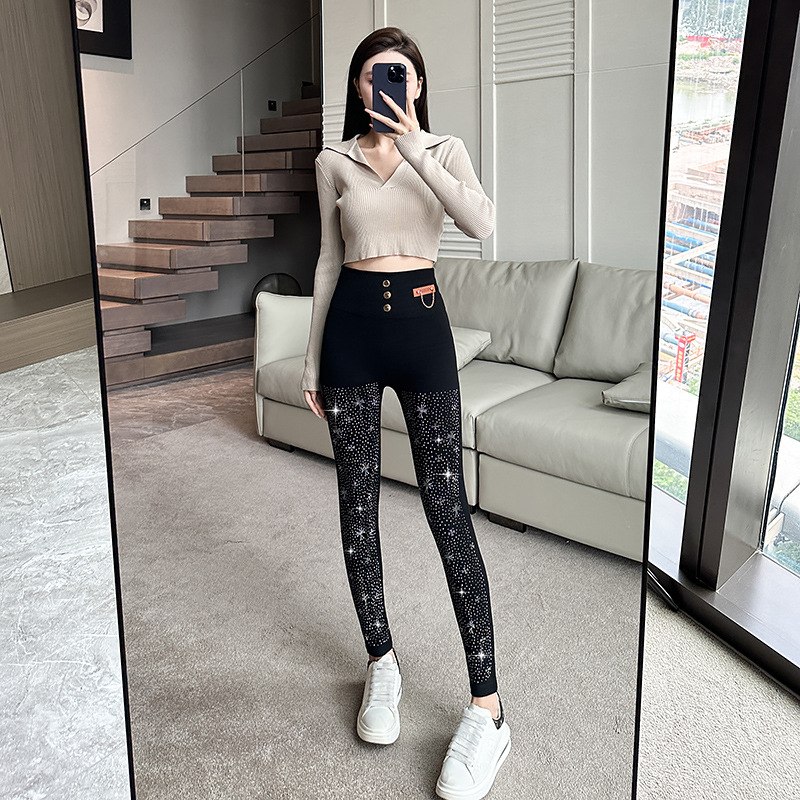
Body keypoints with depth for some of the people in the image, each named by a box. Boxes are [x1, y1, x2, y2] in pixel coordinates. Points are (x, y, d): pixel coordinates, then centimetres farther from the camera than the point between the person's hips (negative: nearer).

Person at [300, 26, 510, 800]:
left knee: (446, 505, -7)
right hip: (352, 325, 2)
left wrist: (412, 148, -18)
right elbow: (329, 259, 13)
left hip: (421, 325, -2)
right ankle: (381, 661, 24)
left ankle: (487, 706, 1)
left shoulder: (444, 149, 6)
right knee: (357, 499, 5)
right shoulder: (334, 160, 10)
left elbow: (481, 223, -14)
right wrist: (312, 357, 11)